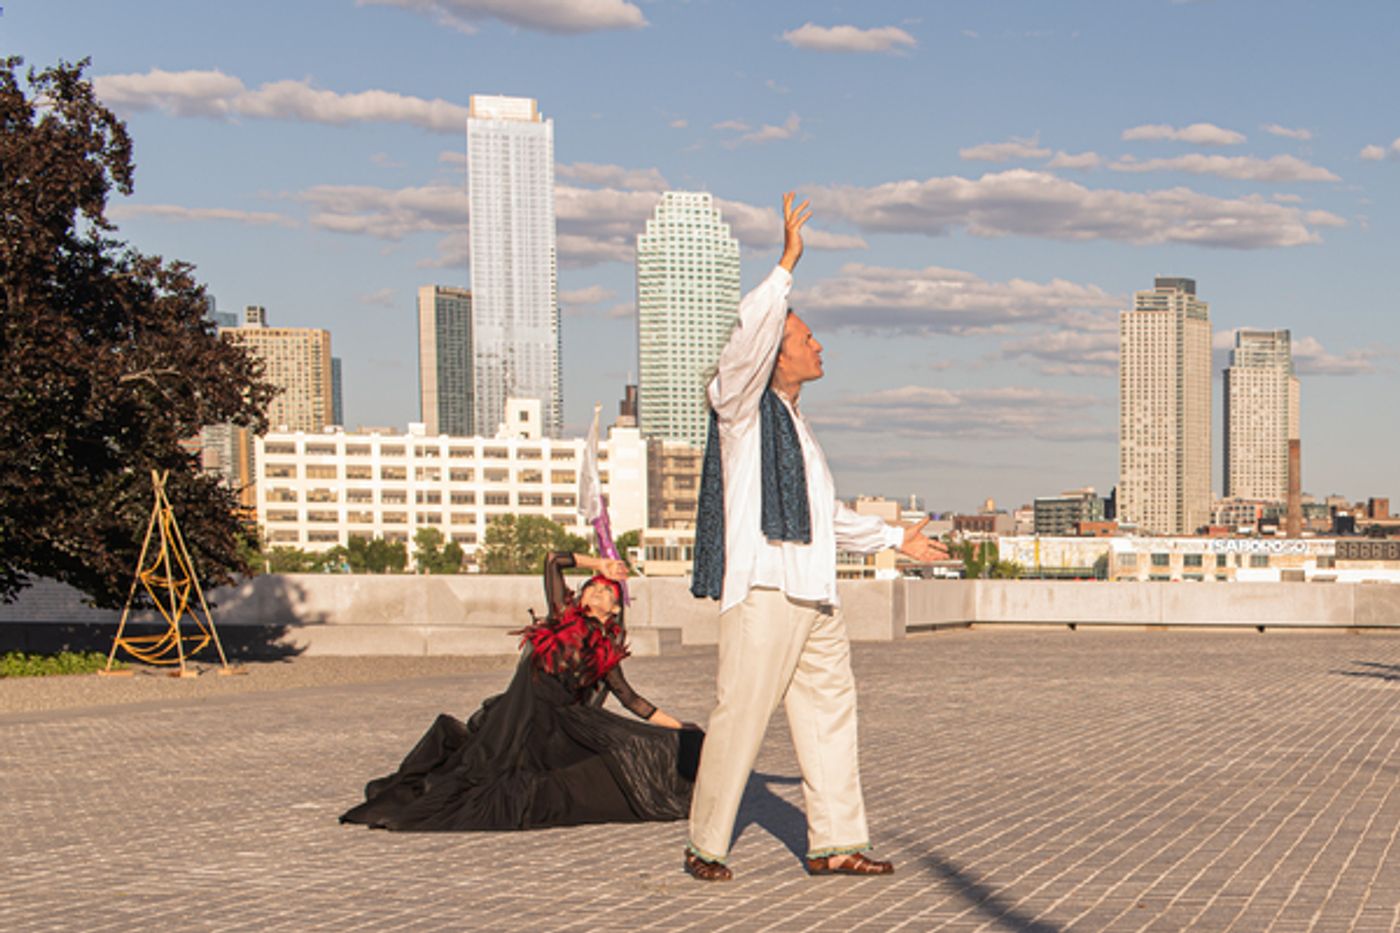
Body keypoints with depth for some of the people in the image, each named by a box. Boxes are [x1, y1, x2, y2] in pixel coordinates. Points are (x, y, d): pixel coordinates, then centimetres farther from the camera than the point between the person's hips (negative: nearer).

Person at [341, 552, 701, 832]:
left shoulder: (606, 652, 12)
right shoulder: (563, 615, 8)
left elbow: (631, 699, 19)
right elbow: (553, 560, 5)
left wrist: (677, 727, 18)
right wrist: (599, 564, 12)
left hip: (560, 723, 3)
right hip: (525, 707, -3)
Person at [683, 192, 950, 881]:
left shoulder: (795, 424, 25)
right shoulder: (741, 405, 0)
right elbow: (750, 334, -22)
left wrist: (894, 538, 41)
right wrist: (788, 263, -20)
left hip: (813, 595, 9)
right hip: (763, 588, -9)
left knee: (830, 710, 7)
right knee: (740, 717, -8)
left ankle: (834, 843, 12)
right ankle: (705, 845, 1)